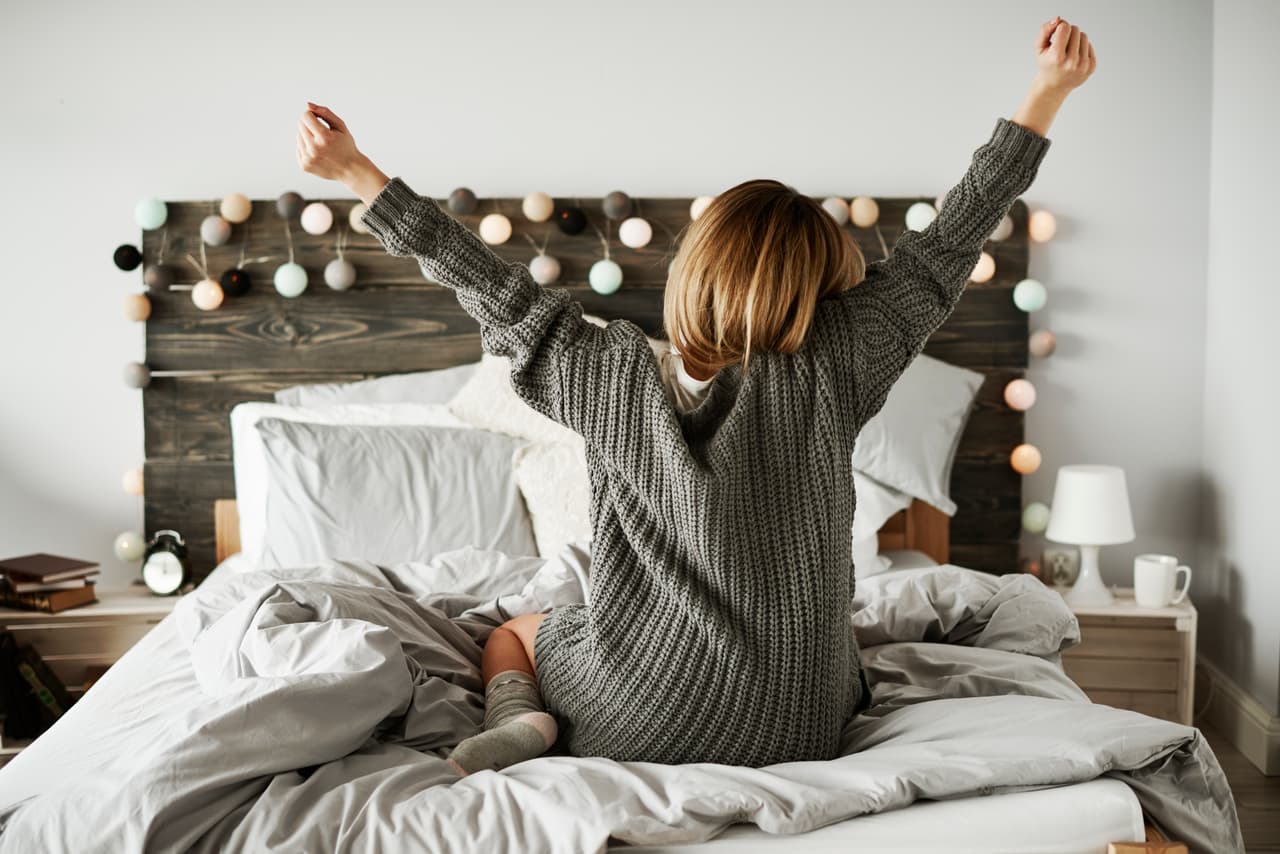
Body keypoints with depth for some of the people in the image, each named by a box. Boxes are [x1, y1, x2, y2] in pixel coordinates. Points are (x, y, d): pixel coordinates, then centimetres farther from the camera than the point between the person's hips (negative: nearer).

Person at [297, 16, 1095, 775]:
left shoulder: (616, 377, -12)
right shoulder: (828, 373, -14)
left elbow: (496, 290, -6)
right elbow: (944, 250, -9)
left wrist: (354, 169, 2)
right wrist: (1048, 93, -3)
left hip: (635, 722, 0)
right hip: (791, 736, 0)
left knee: (514, 632, 30)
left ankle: (517, 716, -2)